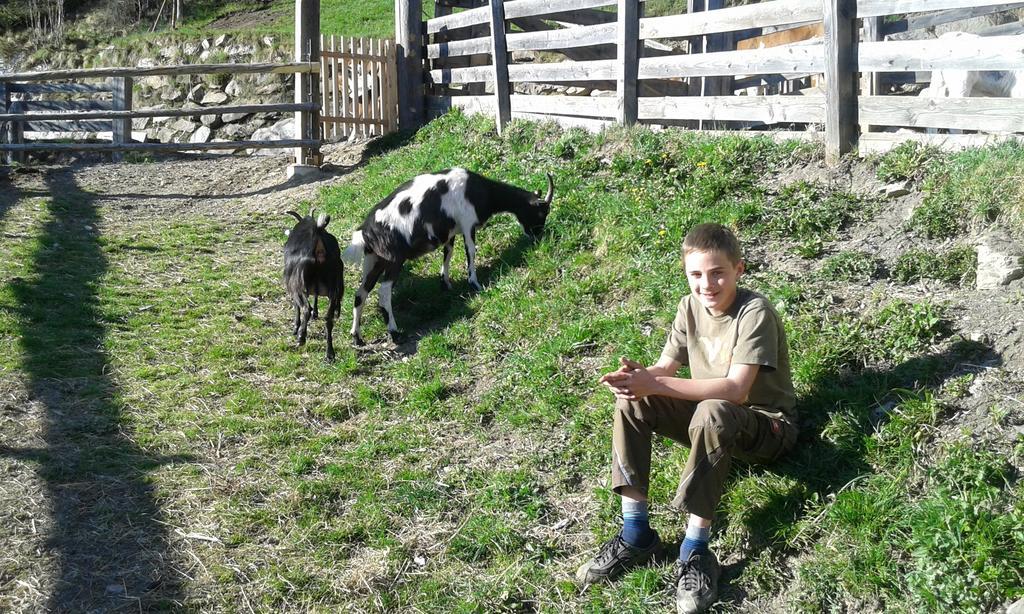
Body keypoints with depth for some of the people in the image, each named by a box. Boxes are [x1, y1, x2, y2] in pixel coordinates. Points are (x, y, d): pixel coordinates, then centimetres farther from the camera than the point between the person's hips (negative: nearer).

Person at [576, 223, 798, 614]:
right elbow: (665, 368, -5)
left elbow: (735, 389, -34)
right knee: (631, 401, -15)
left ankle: (696, 552, -32)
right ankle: (636, 534, -13)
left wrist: (655, 384, -38)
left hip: (767, 424, -7)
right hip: (710, 416, 7)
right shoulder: (691, 306, -3)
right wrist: (637, 378, -30)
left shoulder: (755, 313, -24)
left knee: (712, 413, -39)